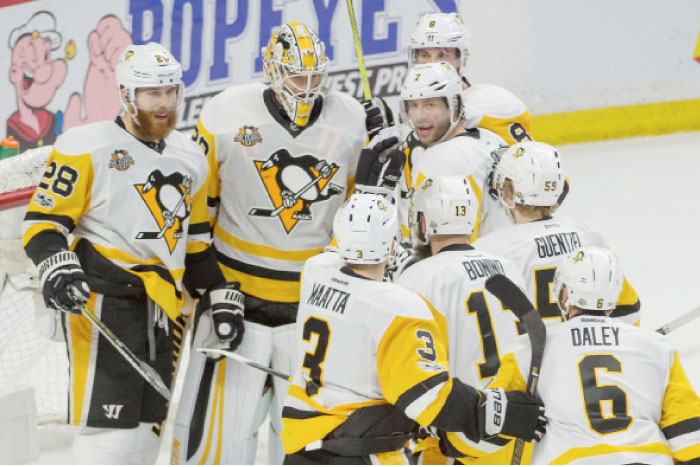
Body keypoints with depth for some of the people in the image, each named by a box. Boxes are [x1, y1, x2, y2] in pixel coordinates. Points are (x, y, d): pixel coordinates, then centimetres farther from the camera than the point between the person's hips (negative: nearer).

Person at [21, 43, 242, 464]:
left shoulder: (190, 158, 18)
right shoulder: (87, 147, -4)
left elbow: (196, 241, 27)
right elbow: (43, 222, -6)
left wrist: (222, 297, 20)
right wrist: (57, 267, -25)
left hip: (164, 309, 7)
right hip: (104, 299, -7)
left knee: (145, 427, 9)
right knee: (109, 430, -15)